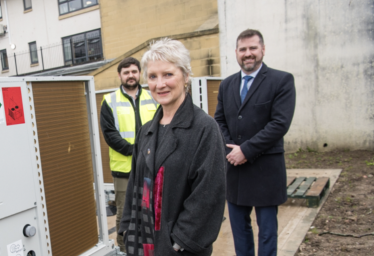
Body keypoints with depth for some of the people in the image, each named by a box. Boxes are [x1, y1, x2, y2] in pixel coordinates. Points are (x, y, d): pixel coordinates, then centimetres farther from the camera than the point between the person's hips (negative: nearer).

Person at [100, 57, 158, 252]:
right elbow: (109, 134, -6)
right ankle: (124, 250, 23)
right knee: (124, 214, 6)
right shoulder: (110, 102, 3)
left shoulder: (152, 99, 10)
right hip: (124, 168, -2)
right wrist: (134, 150, -16)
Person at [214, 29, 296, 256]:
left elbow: (280, 124, -15)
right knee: (239, 227, 17)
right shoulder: (227, 84, 10)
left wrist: (246, 150, -17)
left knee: (267, 229, 10)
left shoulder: (282, 81, -6)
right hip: (234, 168, 5)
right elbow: (219, 121, 9)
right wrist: (231, 150, -8)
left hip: (265, 170, -4)